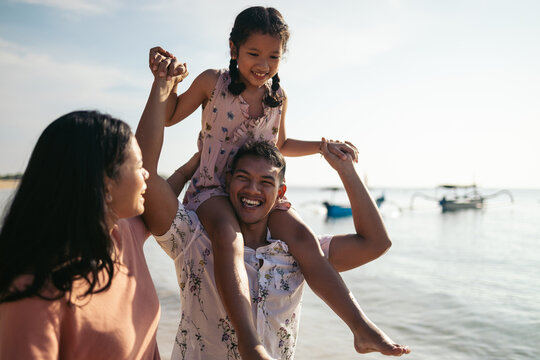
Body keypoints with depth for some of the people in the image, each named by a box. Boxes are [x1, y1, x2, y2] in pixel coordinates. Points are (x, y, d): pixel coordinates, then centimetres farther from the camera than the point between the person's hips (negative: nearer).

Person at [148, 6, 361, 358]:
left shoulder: (279, 97, 10)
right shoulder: (213, 83, -1)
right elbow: (170, 117, 9)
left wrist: (323, 146, 17)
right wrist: (168, 80, -10)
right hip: (212, 189, -3)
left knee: (302, 236, -21)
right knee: (228, 236, -38)